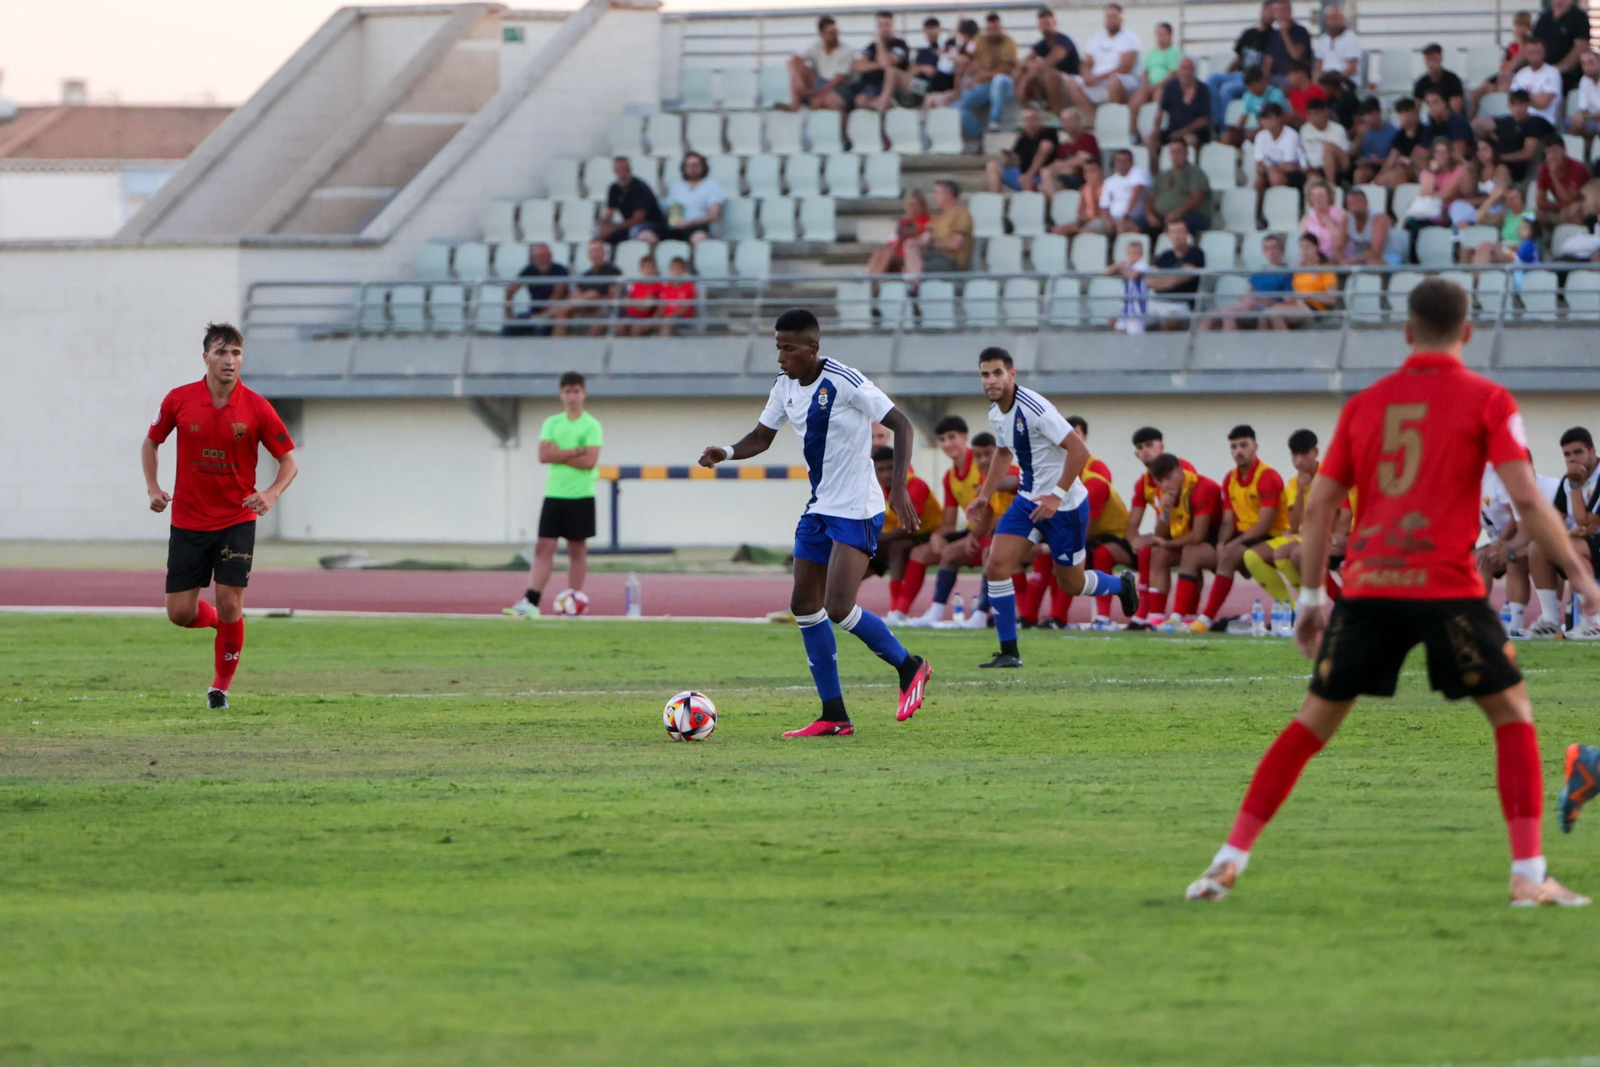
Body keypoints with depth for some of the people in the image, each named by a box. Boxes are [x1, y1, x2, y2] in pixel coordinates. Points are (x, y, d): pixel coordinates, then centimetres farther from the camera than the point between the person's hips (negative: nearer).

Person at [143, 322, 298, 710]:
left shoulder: (257, 408, -8)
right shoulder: (179, 400, -5)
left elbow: (289, 460, -1)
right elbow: (151, 442, 12)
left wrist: (271, 494, -19)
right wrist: (153, 486, -2)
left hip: (236, 521, -1)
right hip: (188, 521, 2)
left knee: (230, 606, -9)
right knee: (180, 613, -1)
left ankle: (221, 686, 10)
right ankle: (217, 620, 34)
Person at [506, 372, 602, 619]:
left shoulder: (591, 426, -2)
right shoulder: (552, 423, 8)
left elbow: (590, 461, -13)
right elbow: (544, 455, -5)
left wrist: (559, 455, -9)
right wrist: (576, 451, -11)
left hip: (581, 496, -3)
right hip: (554, 495, 3)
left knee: (577, 549, 4)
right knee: (544, 547, -4)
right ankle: (530, 602, -11)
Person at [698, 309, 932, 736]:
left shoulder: (845, 382, -19)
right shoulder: (785, 386, 5)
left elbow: (901, 425, -16)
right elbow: (762, 437, 15)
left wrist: (899, 488, -24)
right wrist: (726, 452, -7)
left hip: (857, 512, -9)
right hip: (819, 508, 9)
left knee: (839, 609, -17)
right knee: (804, 606, 5)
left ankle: (909, 667, 8)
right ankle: (834, 716, 10)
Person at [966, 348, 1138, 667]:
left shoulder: (1035, 409, -25)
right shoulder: (996, 414, 1)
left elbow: (1079, 450, -26)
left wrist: (1056, 496, -26)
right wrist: (984, 495, 16)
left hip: (1064, 505, -7)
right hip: (1028, 499, 7)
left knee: (1072, 584, 8)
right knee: (996, 567, -10)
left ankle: (1122, 587, 41)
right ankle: (1008, 652, -2)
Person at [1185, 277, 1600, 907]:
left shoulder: (1365, 404, 13)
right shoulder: (1486, 401, 2)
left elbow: (1318, 506, 12)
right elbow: (1527, 499, -7)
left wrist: (1311, 596, 19)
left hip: (1367, 588, 3)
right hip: (1446, 588, -3)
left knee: (1314, 720, 13)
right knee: (1513, 713, 10)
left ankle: (1230, 860, 8)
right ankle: (1528, 875, 0)